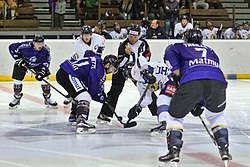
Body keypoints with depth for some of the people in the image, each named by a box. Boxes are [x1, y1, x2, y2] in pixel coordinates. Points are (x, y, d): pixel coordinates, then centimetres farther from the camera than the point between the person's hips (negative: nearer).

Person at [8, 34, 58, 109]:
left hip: (38, 64, 2)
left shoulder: (46, 50, -27)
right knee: (18, 78, -9)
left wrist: (42, 71, -32)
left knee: (45, 77, -10)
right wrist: (18, 59, -24)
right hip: (23, 63, -2)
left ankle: (47, 98, 6)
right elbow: (12, 47, -25)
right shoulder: (26, 46, -36)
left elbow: (46, 62, -18)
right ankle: (17, 98, 12)